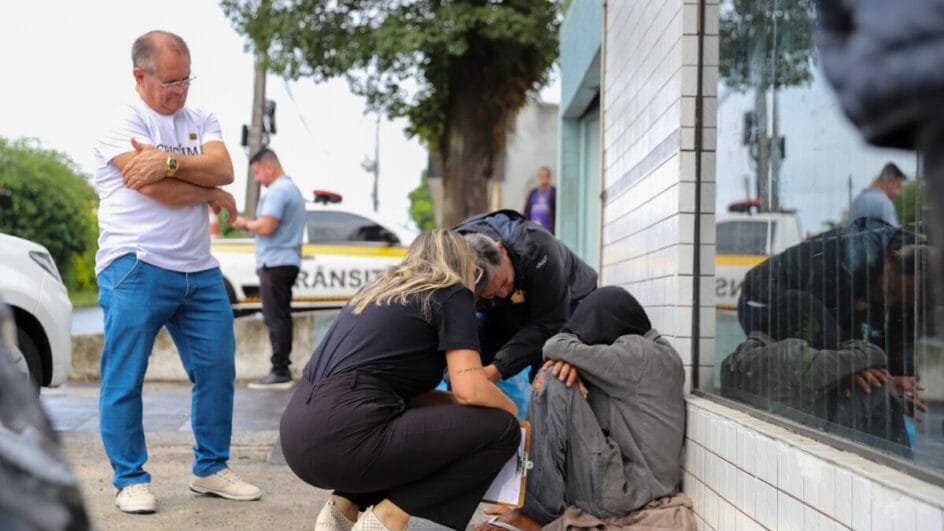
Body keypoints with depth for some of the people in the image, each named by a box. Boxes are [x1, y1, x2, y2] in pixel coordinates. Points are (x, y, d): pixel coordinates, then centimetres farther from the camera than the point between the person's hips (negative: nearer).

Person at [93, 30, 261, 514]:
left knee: (218, 370, 6)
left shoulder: (201, 121, 14)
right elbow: (152, 188, -14)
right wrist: (211, 194, -1)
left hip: (200, 270, 6)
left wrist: (170, 161, -19)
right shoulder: (121, 122, -2)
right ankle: (130, 479, 11)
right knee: (124, 379, -1)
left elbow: (224, 170, -4)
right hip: (136, 268, -5)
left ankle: (211, 469, 19)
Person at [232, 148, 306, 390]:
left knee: (275, 318, -9)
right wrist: (251, 223, 15)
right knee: (281, 317, 12)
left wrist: (245, 224, -3)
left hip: (275, 263, -10)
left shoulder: (278, 190, -13)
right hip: (287, 261, 10)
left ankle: (280, 372, -9)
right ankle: (282, 369, 15)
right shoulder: (292, 188, 20)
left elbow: (267, 226, -21)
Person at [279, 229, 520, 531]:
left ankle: (344, 505, 15)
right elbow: (469, 389, -6)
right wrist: (511, 409, 13)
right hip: (343, 436, -9)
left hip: (301, 438, 9)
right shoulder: (452, 294, 5)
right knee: (500, 429, 0)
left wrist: (453, 402, 26)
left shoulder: (381, 291, 26)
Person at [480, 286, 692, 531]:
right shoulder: (661, 353, 14)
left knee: (554, 385, -13)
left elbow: (558, 347, -11)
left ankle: (537, 510, -9)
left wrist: (567, 353, 10)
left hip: (619, 497, -10)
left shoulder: (635, 352, -13)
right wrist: (573, 360, -8)